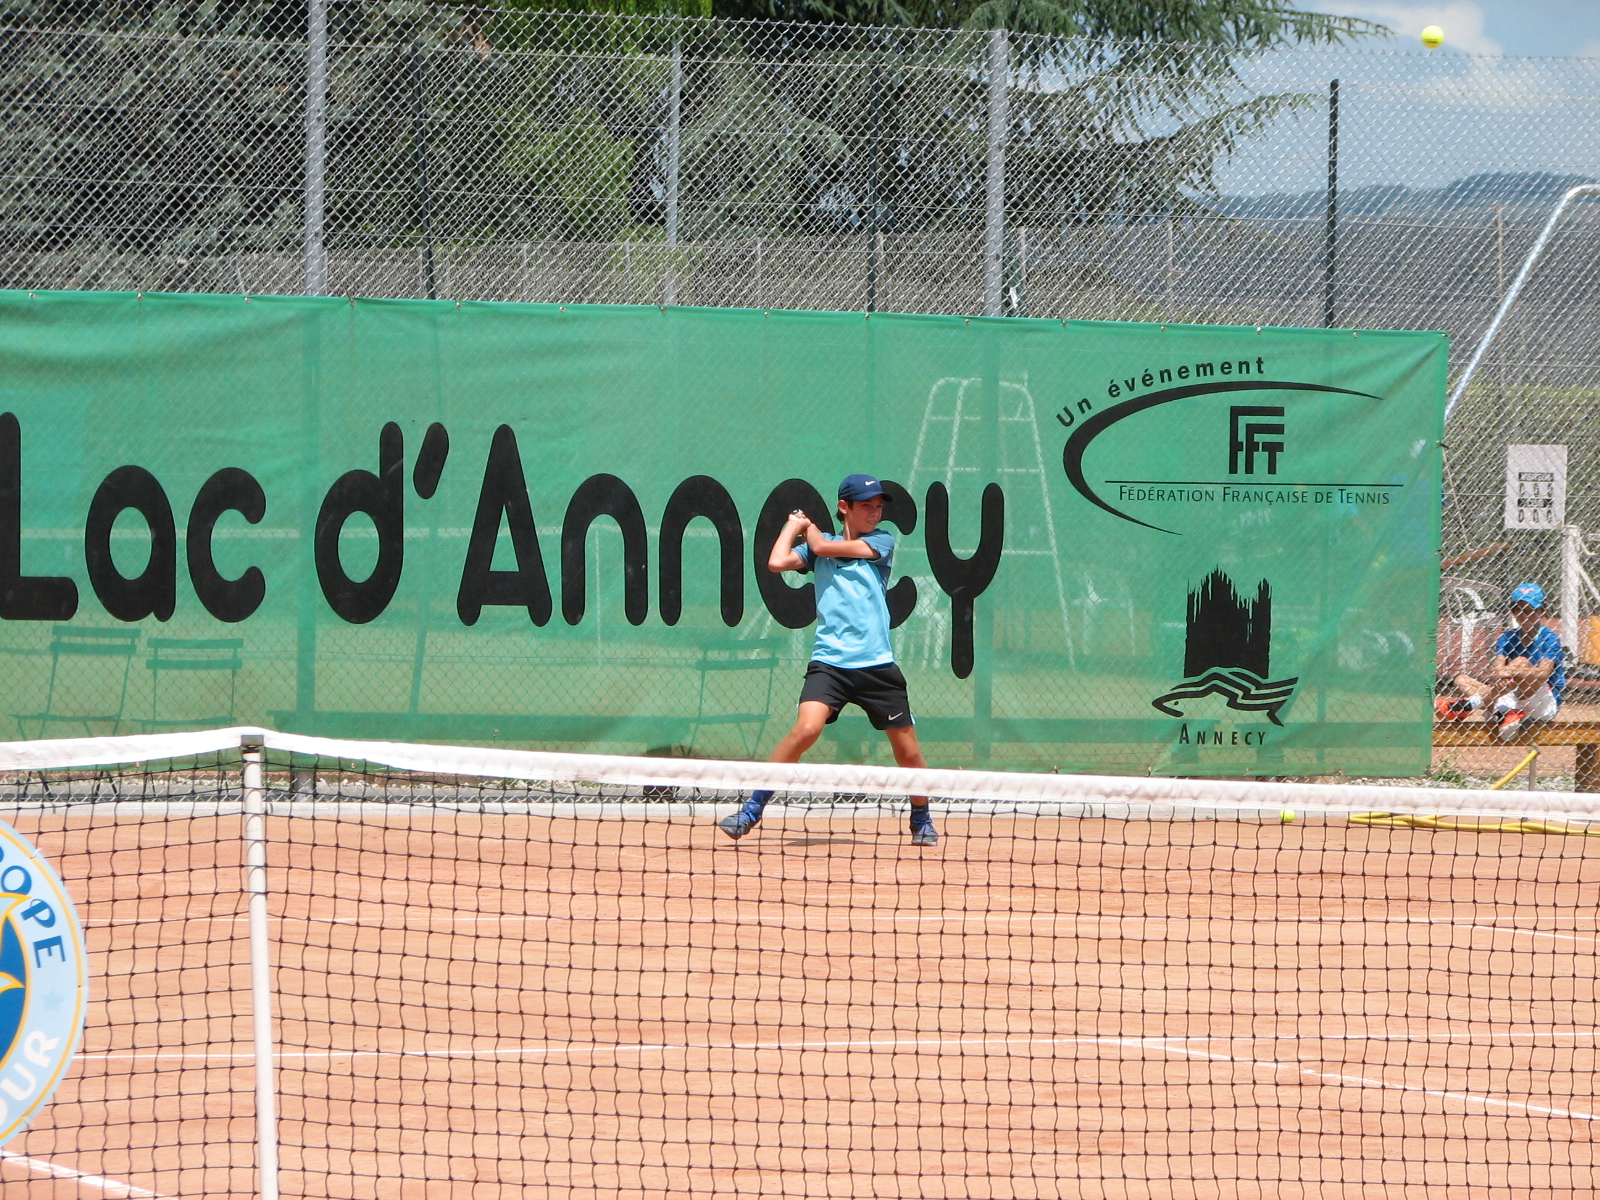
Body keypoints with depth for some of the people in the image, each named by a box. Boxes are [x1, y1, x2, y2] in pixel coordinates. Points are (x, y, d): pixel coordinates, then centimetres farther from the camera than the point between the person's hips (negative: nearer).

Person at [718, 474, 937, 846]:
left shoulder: (882, 542, 5)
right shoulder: (818, 545, 11)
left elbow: (823, 548, -5)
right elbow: (777, 562, -5)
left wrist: (808, 525, 15)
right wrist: (794, 526, 10)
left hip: (877, 665, 1)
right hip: (829, 661, -1)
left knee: (907, 748, 4)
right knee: (806, 730, -22)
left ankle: (922, 821, 28)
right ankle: (751, 810, -13)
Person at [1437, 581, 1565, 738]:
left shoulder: (1549, 638, -3)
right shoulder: (1508, 638, 10)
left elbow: (1544, 673, -19)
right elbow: (1496, 667, -6)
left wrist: (1511, 672, -37)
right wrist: (1498, 674, -33)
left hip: (1547, 703, -5)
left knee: (1521, 663, -30)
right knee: (1462, 680, -9)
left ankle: (1470, 704, -38)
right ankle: (1505, 713, -37)